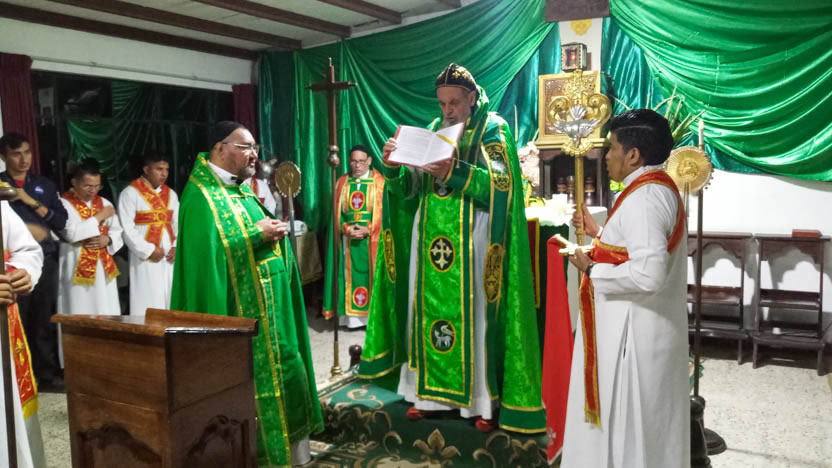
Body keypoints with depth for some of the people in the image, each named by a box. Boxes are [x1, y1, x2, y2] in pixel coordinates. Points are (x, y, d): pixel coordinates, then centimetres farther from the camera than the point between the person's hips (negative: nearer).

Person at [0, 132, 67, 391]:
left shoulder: (44, 185, 13)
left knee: (44, 320, 5)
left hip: (45, 261, 2)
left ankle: (47, 373, 13)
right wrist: (26, 228, -8)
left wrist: (32, 202, -5)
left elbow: (61, 222, 5)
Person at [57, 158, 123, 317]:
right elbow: (71, 233, -21)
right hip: (77, 268, -5)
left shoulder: (104, 203, 11)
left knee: (106, 315, 7)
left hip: (103, 267, 5)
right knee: (80, 315, -2)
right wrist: (99, 217, -14)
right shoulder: (64, 203, -7)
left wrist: (108, 239, -10)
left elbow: (118, 231, 12)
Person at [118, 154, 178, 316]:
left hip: (168, 257, 5)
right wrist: (148, 250, -12)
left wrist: (177, 246, -4)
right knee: (147, 304, -4)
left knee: (168, 300, 5)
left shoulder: (171, 194, 13)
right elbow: (127, 228, -9)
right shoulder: (130, 193, -5)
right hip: (144, 259, -5)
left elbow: (178, 224, 12)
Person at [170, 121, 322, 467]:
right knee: (245, 386, 0)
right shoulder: (202, 195, -14)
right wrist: (256, 235, -21)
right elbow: (208, 251, -23)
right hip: (238, 310, -9)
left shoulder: (240, 189, 14)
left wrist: (273, 230, -2)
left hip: (266, 306, 9)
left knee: (276, 374, 15)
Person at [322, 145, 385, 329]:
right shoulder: (342, 182, 10)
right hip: (348, 237, 3)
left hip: (371, 238, -3)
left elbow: (382, 210, -6)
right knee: (350, 274, 3)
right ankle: (352, 315, 8)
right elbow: (337, 211, 7)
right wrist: (346, 229, -9)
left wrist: (368, 230, -16)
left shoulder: (379, 181, 0)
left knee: (370, 273, 0)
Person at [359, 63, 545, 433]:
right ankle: (429, 392, 17)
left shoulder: (492, 129, 2)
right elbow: (410, 187, 11)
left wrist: (454, 173, -25)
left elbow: (501, 183, -13)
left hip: (471, 239, -4)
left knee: (472, 315, -2)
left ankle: (483, 399, 10)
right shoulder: (433, 130, 16)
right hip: (431, 236, 5)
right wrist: (393, 166, -10)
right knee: (429, 309, 6)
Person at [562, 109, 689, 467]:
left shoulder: (643, 198, -22)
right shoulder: (661, 188, 9)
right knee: (646, 423, 21)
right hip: (649, 330, 10)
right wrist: (598, 232, 14)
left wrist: (592, 270, -18)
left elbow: (648, 273, -31)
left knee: (622, 425, 5)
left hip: (632, 333, -10)